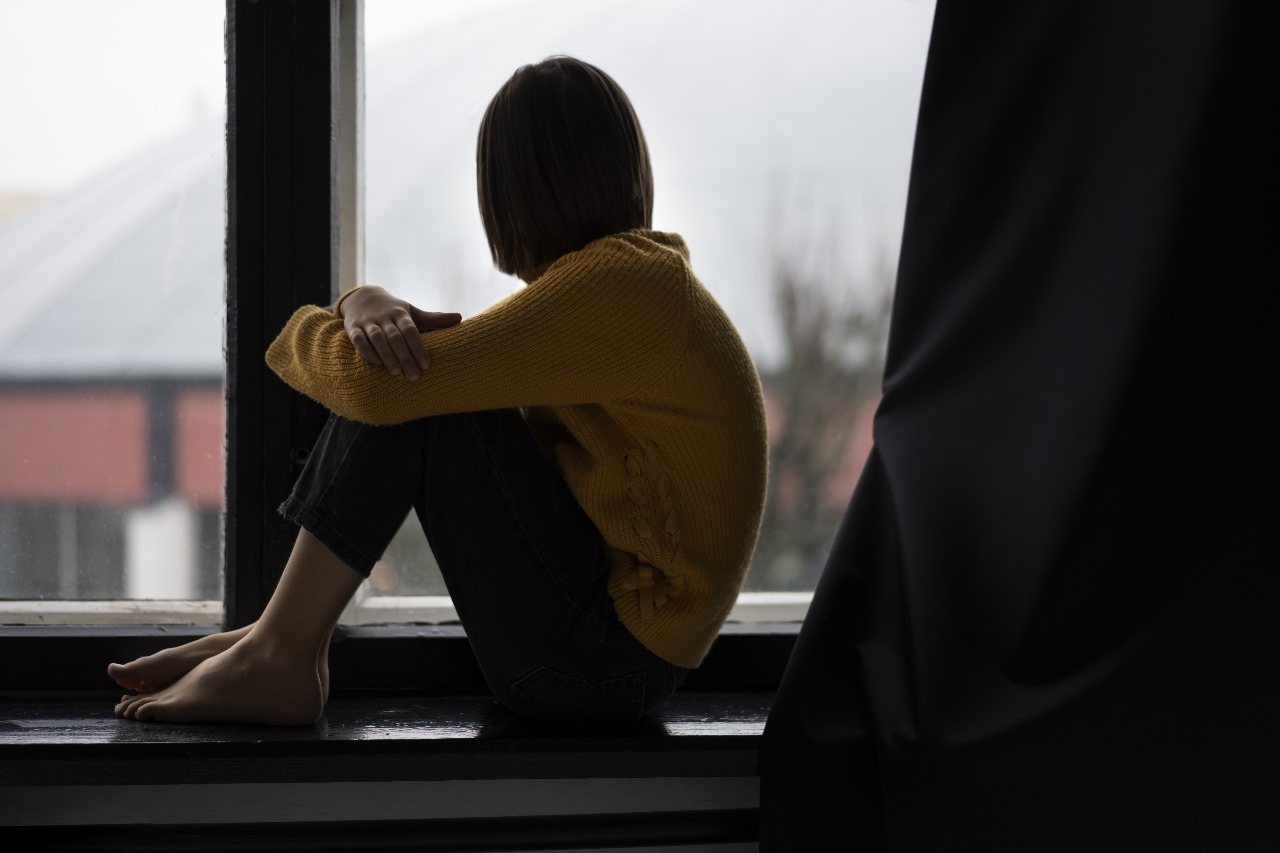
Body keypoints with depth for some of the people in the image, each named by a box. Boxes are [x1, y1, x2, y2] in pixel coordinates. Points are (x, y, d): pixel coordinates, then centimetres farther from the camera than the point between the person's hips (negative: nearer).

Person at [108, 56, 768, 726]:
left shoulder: (612, 282, -19)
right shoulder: (644, 268, 13)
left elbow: (373, 385, -23)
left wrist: (300, 332, 0)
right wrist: (367, 306, -10)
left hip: (607, 663, -9)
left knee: (398, 382, -14)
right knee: (401, 359, 10)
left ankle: (278, 661, -6)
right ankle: (278, 639, 8)